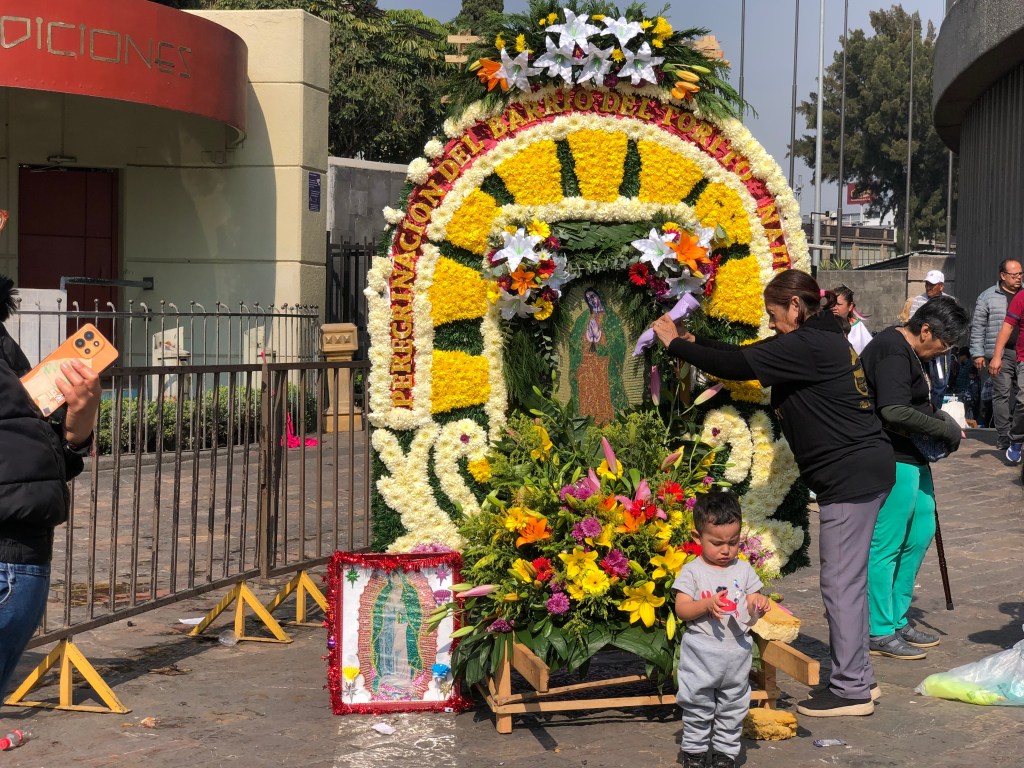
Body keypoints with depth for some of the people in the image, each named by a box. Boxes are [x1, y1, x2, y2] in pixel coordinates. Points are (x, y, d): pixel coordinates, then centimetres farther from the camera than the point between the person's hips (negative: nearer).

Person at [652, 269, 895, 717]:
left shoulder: (807, 347, -16)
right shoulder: (819, 341, 14)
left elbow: (736, 367, -19)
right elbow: (746, 356, 16)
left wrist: (675, 344, -10)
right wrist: (693, 341, 12)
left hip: (852, 474, -10)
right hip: (862, 467, 10)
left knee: (841, 582, -4)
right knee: (847, 579, 15)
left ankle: (851, 690, 2)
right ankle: (857, 678, 23)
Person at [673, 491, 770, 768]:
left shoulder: (743, 570, 5)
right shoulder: (692, 571, -5)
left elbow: (753, 606, 10)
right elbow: (681, 610, -10)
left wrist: (759, 606, -14)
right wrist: (707, 604, -26)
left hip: (736, 654, 3)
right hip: (701, 655, -3)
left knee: (733, 709, 11)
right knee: (698, 708, 6)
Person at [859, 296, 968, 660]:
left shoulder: (911, 352, 16)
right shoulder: (892, 351, -18)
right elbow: (894, 410, -28)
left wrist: (943, 419, 8)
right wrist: (945, 428, -19)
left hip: (912, 457, 11)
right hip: (892, 459, -11)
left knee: (921, 534, 17)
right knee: (886, 545, -4)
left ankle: (897, 619, 27)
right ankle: (880, 633, 4)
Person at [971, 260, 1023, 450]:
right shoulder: (988, 296, 4)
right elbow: (977, 327, 3)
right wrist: (978, 353, -3)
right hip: (1001, 354, -3)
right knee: (1002, 394, -5)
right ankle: (1004, 436, -2)